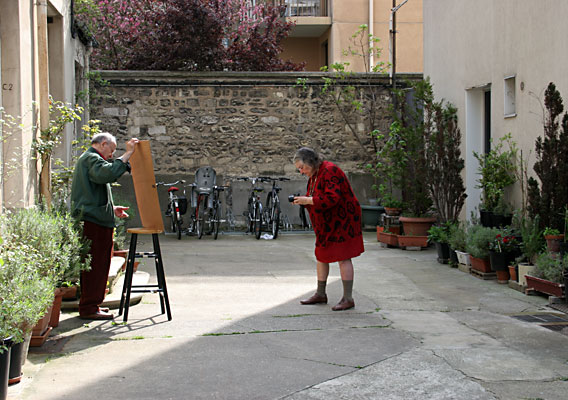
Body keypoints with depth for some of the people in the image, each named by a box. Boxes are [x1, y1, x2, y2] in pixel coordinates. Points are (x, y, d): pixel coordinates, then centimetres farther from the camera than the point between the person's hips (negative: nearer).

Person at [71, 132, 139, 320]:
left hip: (91, 219, 11)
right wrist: (127, 155, -28)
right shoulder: (92, 159, -9)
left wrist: (111, 208, 24)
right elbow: (108, 173, -32)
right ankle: (89, 308, -5)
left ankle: (89, 304, 22)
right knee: (96, 264, -8)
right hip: (95, 220, -11)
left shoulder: (86, 159, 26)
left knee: (94, 264, 15)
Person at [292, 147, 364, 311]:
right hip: (327, 223, 10)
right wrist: (302, 200, -3)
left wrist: (307, 200, -26)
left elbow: (332, 198, -30)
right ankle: (320, 294, 24)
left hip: (342, 220, -10)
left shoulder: (329, 171, -20)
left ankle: (348, 299, -1)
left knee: (343, 258, -6)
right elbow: (316, 199, 18)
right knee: (321, 256, 13)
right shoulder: (313, 175, 10)